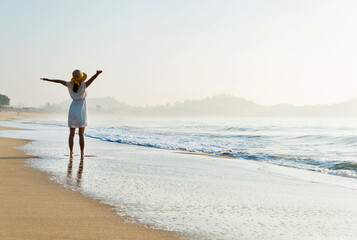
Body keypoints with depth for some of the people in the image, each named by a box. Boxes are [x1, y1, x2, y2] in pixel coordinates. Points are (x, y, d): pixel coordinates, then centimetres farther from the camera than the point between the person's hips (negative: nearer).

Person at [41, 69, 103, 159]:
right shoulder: (83, 85, -14)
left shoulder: (70, 85, -3)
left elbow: (59, 81, 7)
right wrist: (97, 74, -51)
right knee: (81, 134, -3)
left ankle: (71, 153, 2)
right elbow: (91, 80, -32)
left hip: (72, 109, 3)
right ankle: (82, 154, -6)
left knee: (72, 133, 6)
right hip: (81, 109, -3)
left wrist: (47, 79, 16)